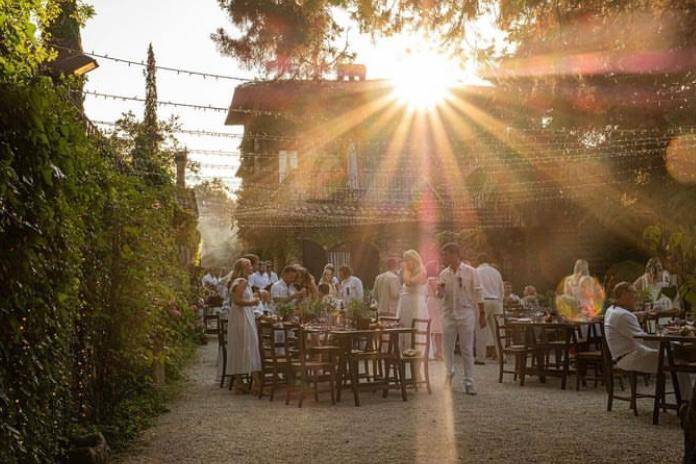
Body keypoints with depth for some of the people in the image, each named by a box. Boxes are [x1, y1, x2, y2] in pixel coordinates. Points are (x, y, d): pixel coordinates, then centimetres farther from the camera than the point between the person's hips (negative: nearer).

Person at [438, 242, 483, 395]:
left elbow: (477, 294, 0)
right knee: (447, 347, 7)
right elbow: (441, 296, 11)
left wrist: (482, 313, 0)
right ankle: (449, 373, 28)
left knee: (467, 349, 0)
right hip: (448, 313, 3)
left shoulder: (470, 272, -3)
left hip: (466, 314, -3)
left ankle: (469, 382, 6)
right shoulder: (443, 274, 6)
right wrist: (440, 292, -12)